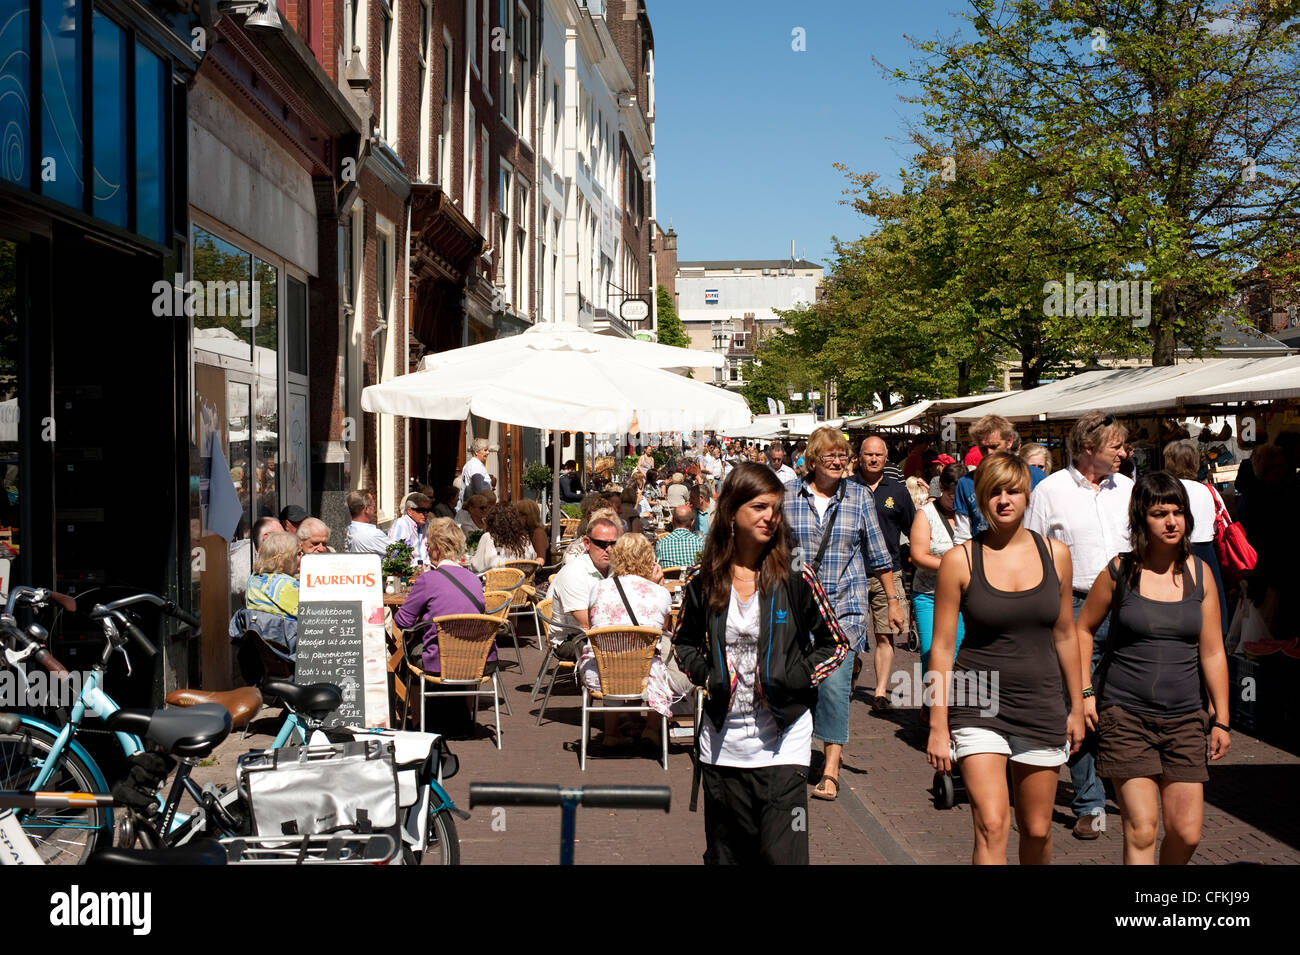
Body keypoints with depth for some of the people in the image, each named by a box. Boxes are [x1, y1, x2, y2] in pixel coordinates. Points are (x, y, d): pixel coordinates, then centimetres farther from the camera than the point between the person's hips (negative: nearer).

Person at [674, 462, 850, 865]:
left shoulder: (797, 578, -6)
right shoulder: (704, 584, 1)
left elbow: (836, 645, 2)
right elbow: (684, 643, 17)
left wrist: (794, 678, -12)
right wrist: (704, 674, -2)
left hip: (782, 745, -3)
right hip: (722, 744, 3)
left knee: (783, 854, -9)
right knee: (725, 854, 15)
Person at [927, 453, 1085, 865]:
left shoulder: (1055, 553, 3)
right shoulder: (960, 560, -6)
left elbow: (1064, 635, 13)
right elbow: (942, 646, -3)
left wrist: (1077, 706, 15)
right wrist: (938, 725, -6)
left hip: (1042, 707, 3)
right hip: (978, 707, -3)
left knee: (1036, 830, 10)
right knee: (991, 825, -13)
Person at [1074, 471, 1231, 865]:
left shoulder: (1199, 573, 3)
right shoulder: (1120, 572, -4)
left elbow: (1212, 652, 8)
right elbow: (1083, 629, 9)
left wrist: (1221, 718, 8)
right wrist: (1084, 693, 2)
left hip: (1184, 719, 3)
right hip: (1125, 715, -2)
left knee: (1187, 834, 2)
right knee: (1141, 831, -10)